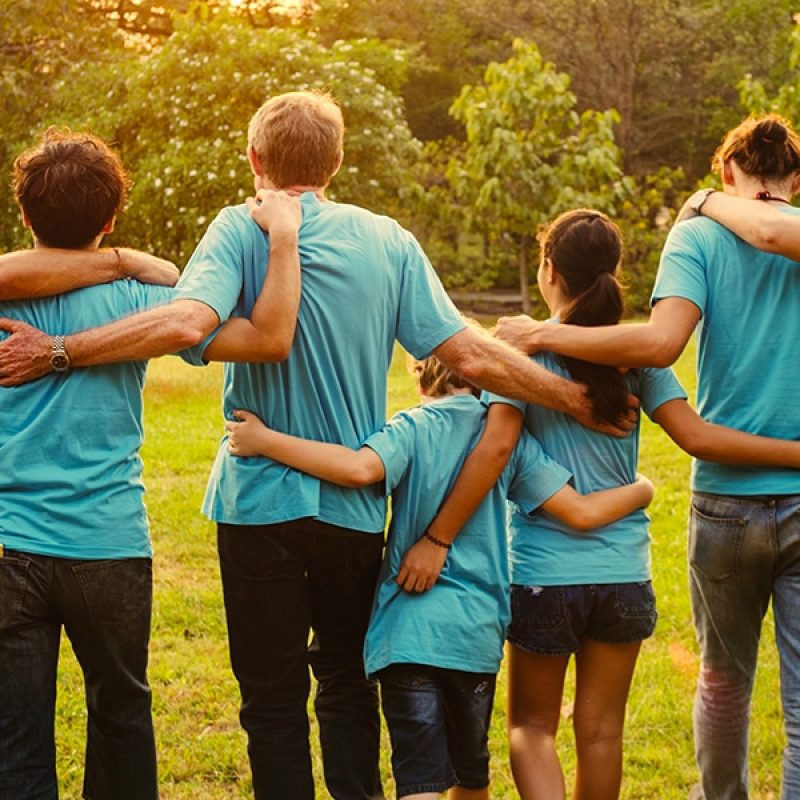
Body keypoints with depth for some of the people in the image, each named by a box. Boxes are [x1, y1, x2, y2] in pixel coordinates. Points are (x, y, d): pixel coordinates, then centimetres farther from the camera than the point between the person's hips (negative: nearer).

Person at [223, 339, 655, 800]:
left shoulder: (412, 428, -4)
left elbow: (360, 469, -25)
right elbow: (582, 512, 0)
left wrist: (263, 441, -18)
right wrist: (641, 490, 20)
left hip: (408, 633, -3)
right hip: (479, 632, 3)